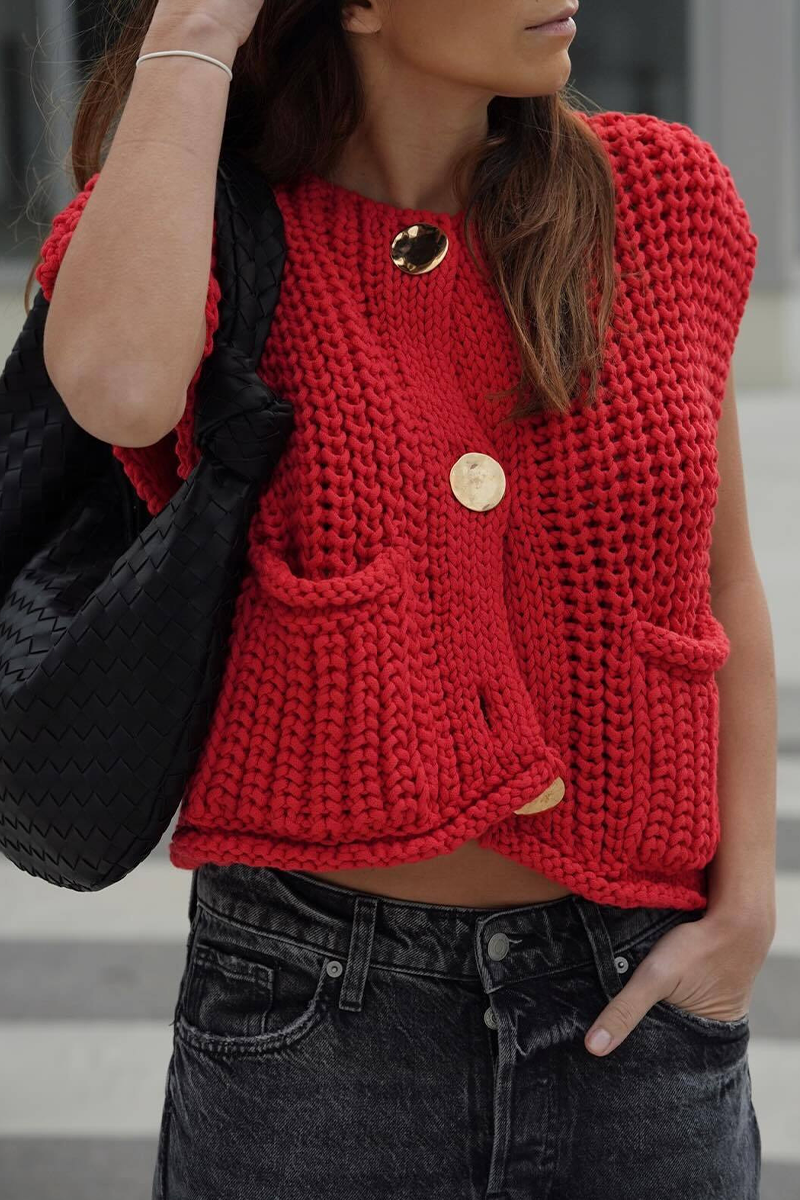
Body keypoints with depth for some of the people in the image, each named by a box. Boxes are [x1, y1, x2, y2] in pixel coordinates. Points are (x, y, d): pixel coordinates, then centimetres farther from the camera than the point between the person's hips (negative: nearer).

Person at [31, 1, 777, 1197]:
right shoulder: (188, 230, -5)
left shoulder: (657, 195, 2)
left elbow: (720, 584, 9)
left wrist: (745, 909, -1)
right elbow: (119, 387, -31)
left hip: (631, 1001, 3)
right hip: (313, 1014, -2)